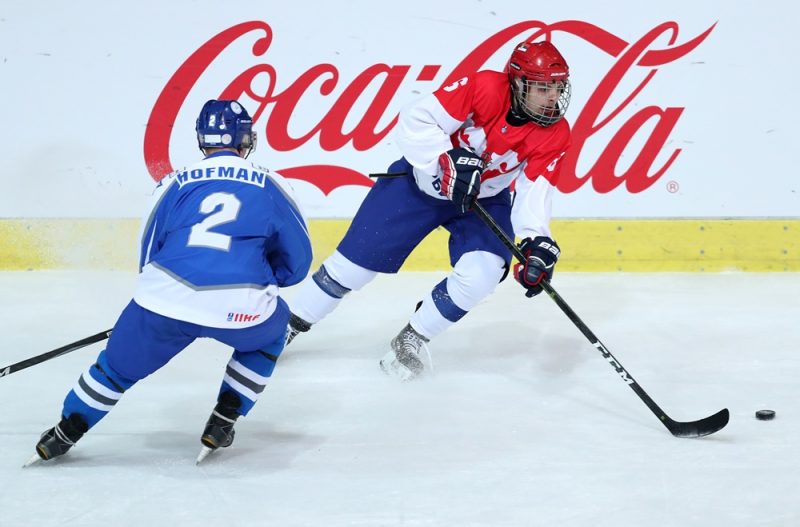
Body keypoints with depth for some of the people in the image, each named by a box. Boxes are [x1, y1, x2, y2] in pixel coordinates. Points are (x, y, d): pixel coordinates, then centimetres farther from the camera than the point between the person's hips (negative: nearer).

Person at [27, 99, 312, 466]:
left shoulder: (174, 184, 17)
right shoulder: (271, 185, 14)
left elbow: (149, 258, 21)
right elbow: (296, 262, 20)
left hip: (167, 298, 1)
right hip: (241, 310, -1)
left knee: (120, 363, 25)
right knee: (270, 330, 32)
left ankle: (66, 431, 28)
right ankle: (221, 423, 25)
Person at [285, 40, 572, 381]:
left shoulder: (555, 133, -18)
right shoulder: (486, 88, -27)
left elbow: (533, 191, -22)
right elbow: (416, 121, -27)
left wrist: (536, 243, -39)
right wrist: (447, 162, -39)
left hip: (485, 200, 2)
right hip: (423, 179, -2)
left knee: (482, 273, -22)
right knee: (358, 258, 0)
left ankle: (414, 337, 2)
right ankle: (291, 324, 21)